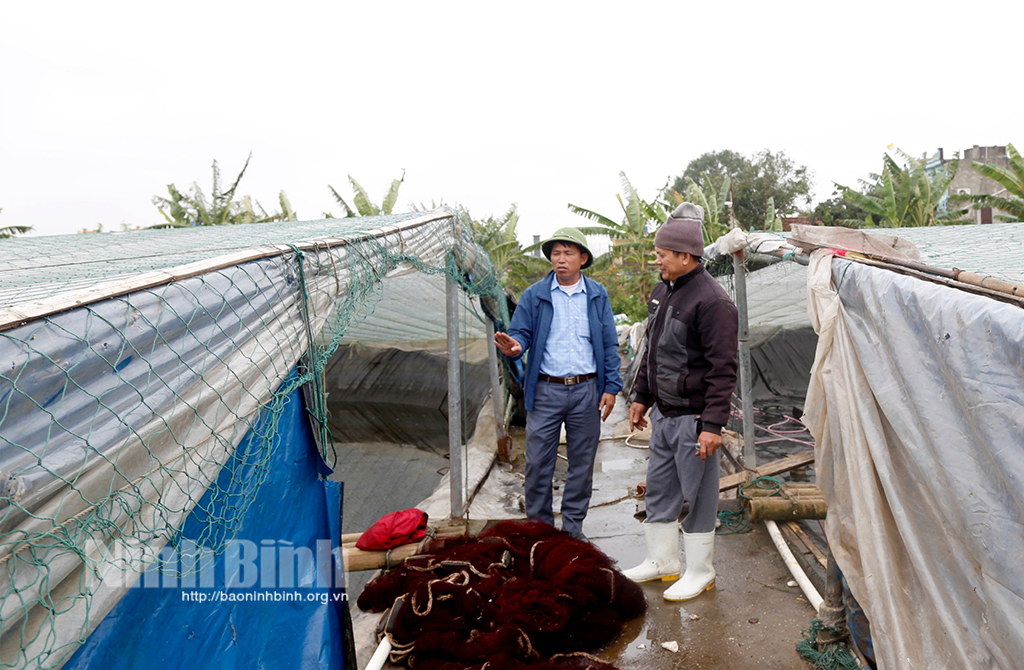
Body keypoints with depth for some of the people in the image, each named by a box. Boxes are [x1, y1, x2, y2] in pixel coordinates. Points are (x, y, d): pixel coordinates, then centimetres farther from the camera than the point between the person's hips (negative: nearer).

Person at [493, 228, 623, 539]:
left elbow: (609, 344, 8)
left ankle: (573, 526, 26)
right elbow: (521, 332, 1)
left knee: (582, 463, 10)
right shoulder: (534, 295, 3)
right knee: (538, 463, 2)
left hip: (586, 390, 1)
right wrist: (514, 346, -24)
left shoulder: (597, 295, 7)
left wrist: (611, 386, 2)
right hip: (545, 391, -1)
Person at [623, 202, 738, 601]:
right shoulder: (663, 291, 11)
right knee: (659, 490, 17)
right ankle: (662, 561, 33)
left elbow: (723, 369, -19)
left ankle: (700, 572, 21)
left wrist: (713, 424, -22)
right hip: (662, 413, 9)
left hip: (693, 418, -9)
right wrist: (641, 397, 22)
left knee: (697, 495, 4)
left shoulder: (712, 301, -18)